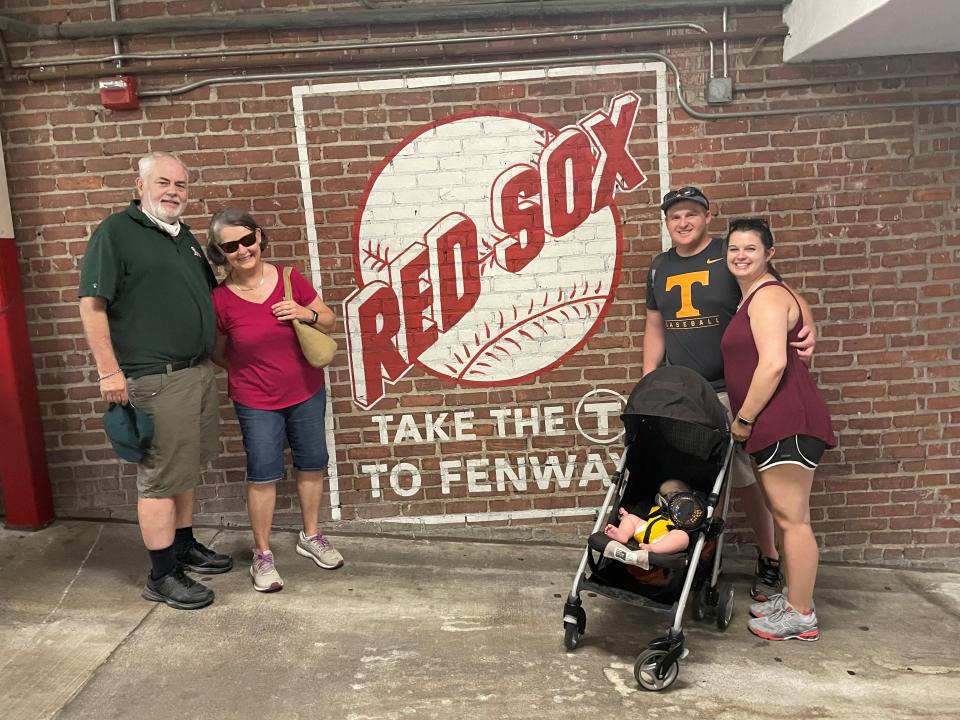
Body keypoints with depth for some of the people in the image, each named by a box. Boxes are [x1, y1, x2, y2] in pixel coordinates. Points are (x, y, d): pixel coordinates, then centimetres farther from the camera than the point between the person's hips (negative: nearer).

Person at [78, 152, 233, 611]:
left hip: (199, 372, 8)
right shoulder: (115, 232, -7)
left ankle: (184, 546, 32)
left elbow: (206, 295, 28)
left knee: (186, 468, 17)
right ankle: (162, 577, 10)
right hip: (155, 380, -8)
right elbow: (92, 303, -13)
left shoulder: (185, 237, 16)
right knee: (160, 478, -1)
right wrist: (109, 371, -17)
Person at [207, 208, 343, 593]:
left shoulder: (290, 280, -10)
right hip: (256, 402, -2)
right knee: (263, 475, 3)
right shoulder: (220, 300, -13)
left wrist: (306, 314, -19)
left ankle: (311, 536, 35)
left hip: (306, 392, 3)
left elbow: (329, 319, -1)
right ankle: (262, 555, 21)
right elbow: (218, 352, 2)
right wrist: (248, 368, -6)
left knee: (312, 464, 14)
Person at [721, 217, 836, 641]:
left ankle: (800, 616, 7)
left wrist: (744, 419, -14)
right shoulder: (751, 297, 20)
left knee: (791, 518, -3)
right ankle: (793, 598, 29)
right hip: (773, 426, 10)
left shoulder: (768, 296, -10)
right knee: (786, 517, 17)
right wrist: (747, 420, 16)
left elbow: (773, 363, -21)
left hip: (788, 423, -10)